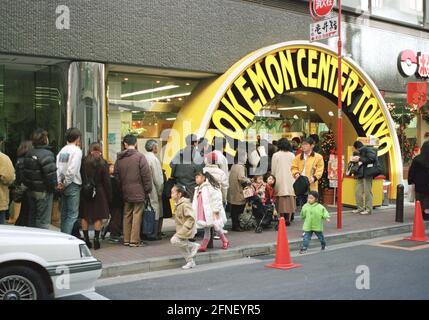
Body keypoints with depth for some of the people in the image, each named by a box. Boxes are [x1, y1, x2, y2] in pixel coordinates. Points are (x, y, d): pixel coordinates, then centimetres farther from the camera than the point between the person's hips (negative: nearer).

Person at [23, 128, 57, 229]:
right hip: (43, 191, -8)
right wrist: (54, 186, -8)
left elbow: (25, 172, 12)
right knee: (43, 220, -3)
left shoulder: (28, 154, 9)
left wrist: (28, 185, 17)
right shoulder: (46, 154, -18)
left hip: (31, 190, 8)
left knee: (32, 218, 18)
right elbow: (50, 174, -23)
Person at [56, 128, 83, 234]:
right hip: (73, 185, -7)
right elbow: (72, 170, -19)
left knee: (64, 214, 15)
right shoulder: (77, 151, -11)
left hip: (64, 186, 7)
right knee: (73, 214, -4)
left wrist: (59, 182, -2)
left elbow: (57, 168, 2)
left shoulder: (62, 151, 10)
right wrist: (66, 183, -8)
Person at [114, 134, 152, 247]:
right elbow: (146, 175, -11)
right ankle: (134, 240, 1)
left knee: (127, 215, 13)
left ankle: (126, 239, 17)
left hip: (125, 192, 5)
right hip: (138, 192, -5)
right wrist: (148, 190, -2)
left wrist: (121, 189, 15)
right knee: (137, 215, -1)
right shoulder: (140, 157, -10)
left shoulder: (119, 158, 7)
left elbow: (116, 175, 10)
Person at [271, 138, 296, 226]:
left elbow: (273, 169, 1)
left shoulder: (276, 155, -3)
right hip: (290, 180, 2)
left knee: (281, 200, 2)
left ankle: (283, 218, -1)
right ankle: (288, 218, 2)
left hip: (280, 180, -2)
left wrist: (273, 178, 12)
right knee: (290, 199, 5)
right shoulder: (292, 155, 2)